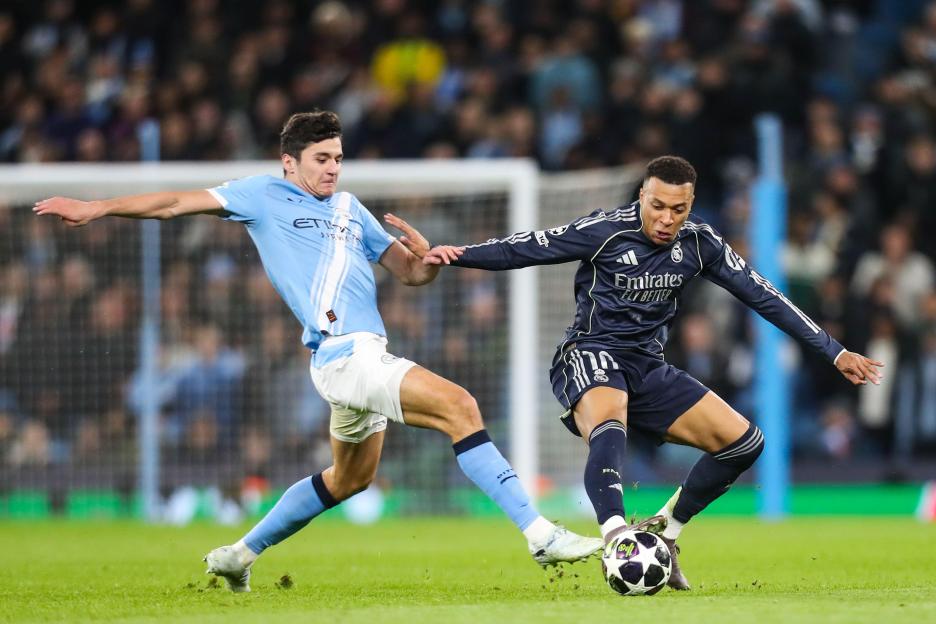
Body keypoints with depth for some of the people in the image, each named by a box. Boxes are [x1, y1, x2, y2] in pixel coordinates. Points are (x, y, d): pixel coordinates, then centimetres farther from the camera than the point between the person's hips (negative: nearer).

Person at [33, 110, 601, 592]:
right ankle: (539, 534, -25)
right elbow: (178, 203, 6)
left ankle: (242, 554, 34)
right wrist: (96, 208, 2)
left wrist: (426, 259, -3)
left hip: (366, 355, 9)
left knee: (351, 478, 22)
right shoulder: (265, 195, 5)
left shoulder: (350, 208, 21)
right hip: (343, 353, -9)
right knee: (459, 406, -21)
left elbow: (410, 272, 21)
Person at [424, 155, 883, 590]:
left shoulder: (699, 244, 0)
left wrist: (835, 352, 4)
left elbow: (763, 296, 4)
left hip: (649, 367, 6)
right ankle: (616, 537, -56)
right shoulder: (606, 231, -13)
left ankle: (663, 532, 7)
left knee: (744, 441, -4)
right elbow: (527, 248, -13)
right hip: (591, 355, -6)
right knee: (610, 431, -40)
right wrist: (459, 254, -27)